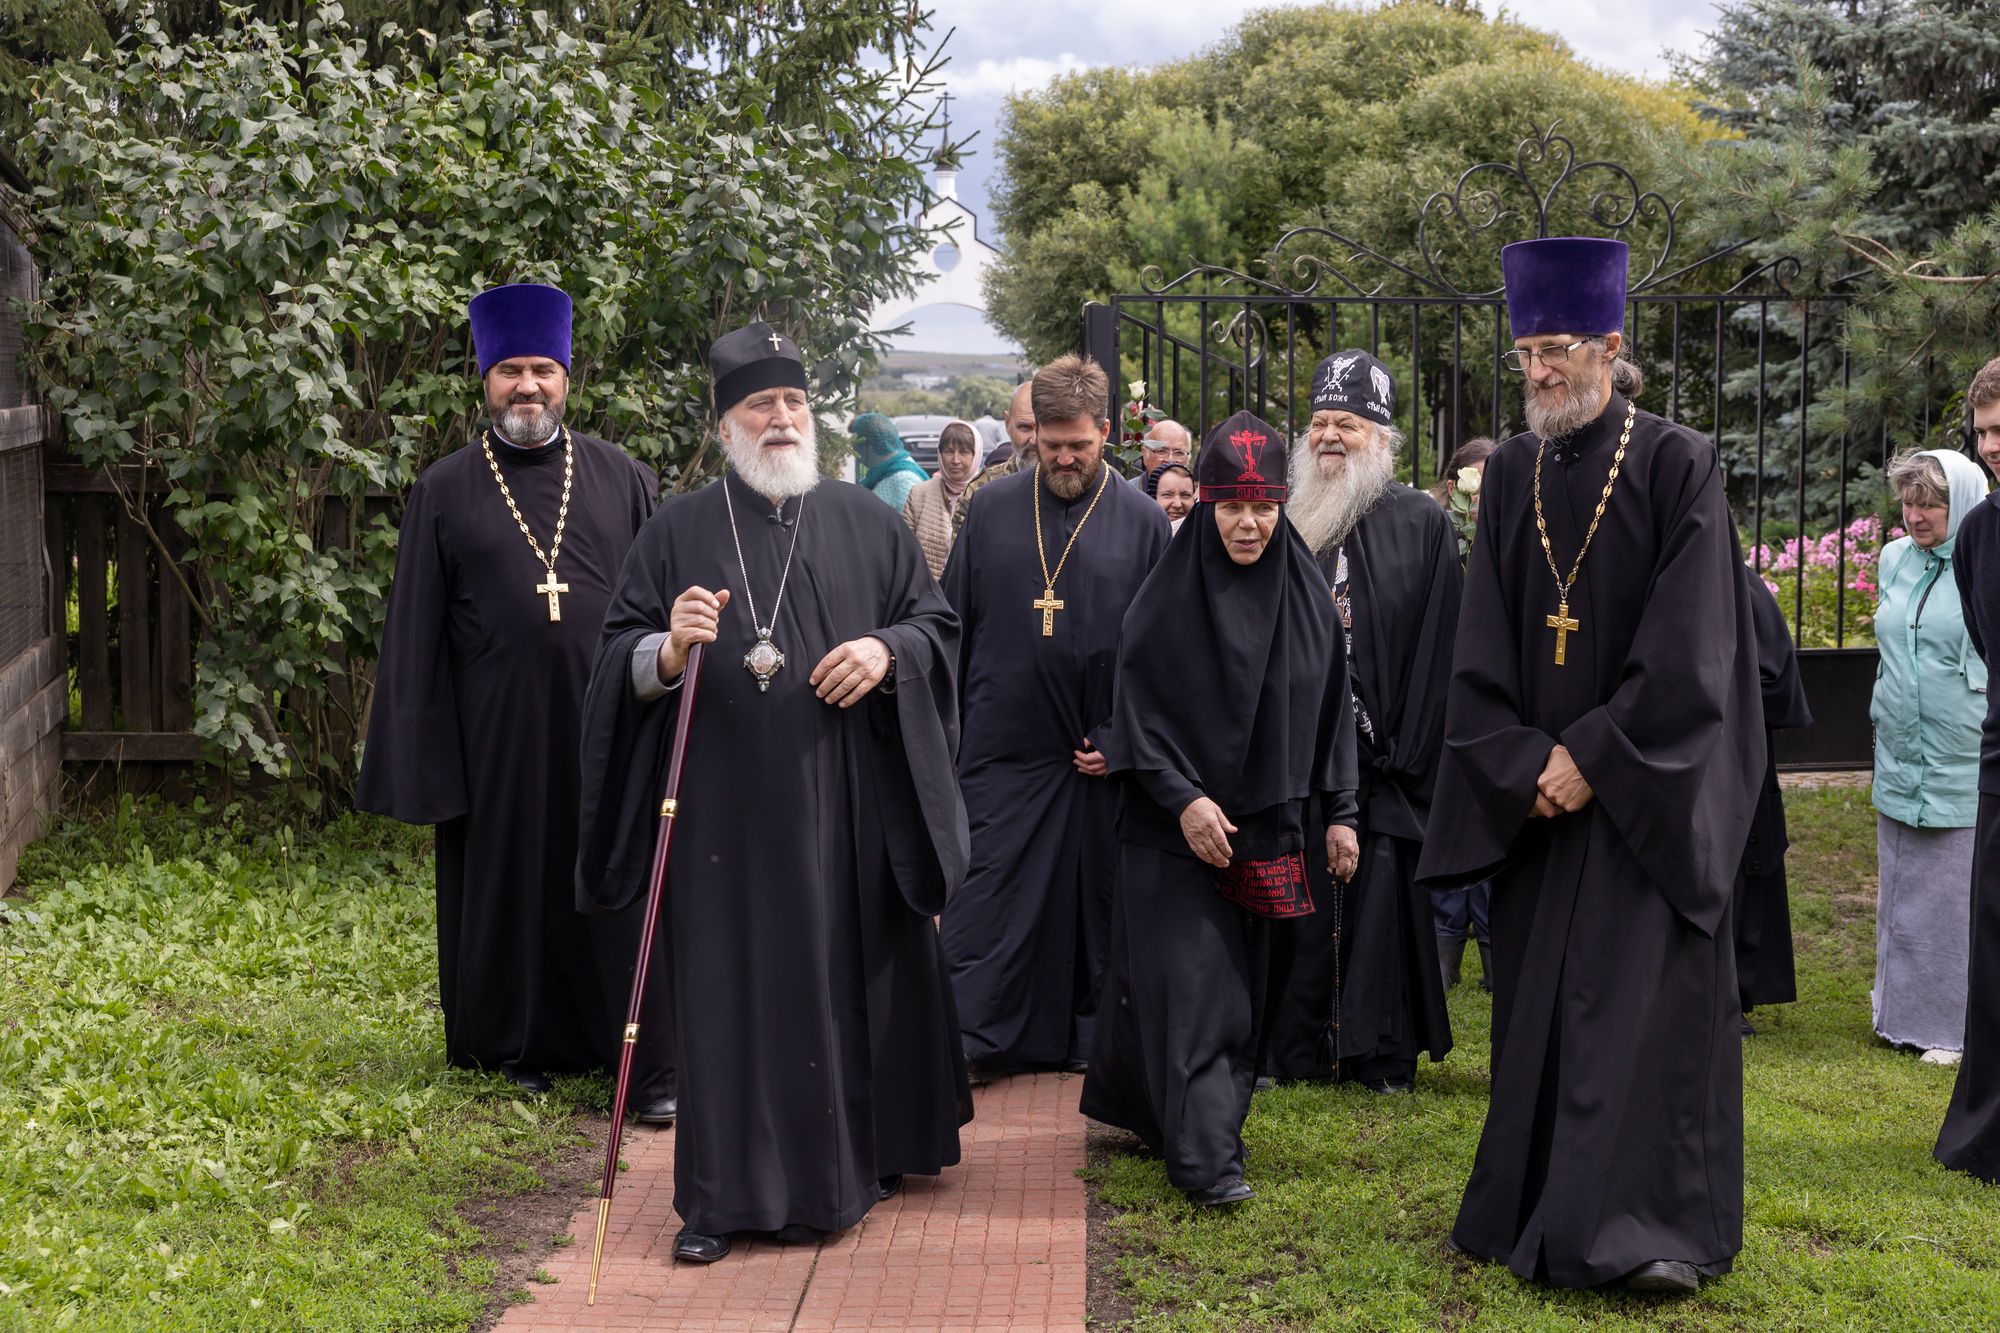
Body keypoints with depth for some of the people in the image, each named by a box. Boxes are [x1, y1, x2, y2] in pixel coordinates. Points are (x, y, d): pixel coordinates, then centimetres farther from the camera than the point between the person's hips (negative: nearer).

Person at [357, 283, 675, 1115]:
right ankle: (521, 1049, 23)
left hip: (607, 724, 0)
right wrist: (423, 756, 0)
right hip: (497, 731, 0)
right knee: (509, 887, 8)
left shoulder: (621, 480, 6)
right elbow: (415, 627, 4)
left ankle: (650, 1065, 8)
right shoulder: (444, 492, 4)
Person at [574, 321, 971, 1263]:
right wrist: (670, 649, -18)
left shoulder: (865, 524, 9)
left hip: (846, 811, 1)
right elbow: (618, 657, 4)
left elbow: (936, 624, 11)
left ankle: (859, 1158, 26)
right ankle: (723, 1194, 6)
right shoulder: (677, 531, 5)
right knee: (729, 992, 0)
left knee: (848, 979, 8)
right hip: (727, 809, -1)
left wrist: (888, 650, -10)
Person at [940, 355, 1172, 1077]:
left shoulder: (1142, 521, 1)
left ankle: (1088, 1038, 21)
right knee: (985, 905, -1)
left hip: (1103, 758, 0)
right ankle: (963, 1039, 5)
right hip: (1001, 748, 0)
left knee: (1094, 905, 8)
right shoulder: (991, 510, 5)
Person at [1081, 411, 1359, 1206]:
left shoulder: (1305, 594, 4)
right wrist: (1183, 798, -18)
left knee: (1243, 983, 10)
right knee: (1190, 982, -8)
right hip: (1176, 830, -5)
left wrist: (1338, 812, 6)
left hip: (1268, 826, 5)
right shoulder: (1167, 597, -7)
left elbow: (1331, 707, 9)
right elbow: (1137, 708, -8)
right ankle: (1203, 1156, -8)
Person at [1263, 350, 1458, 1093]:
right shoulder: (1288, 523, 11)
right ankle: (1295, 1049, 13)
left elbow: (1436, 648, -3)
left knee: (1379, 903, 0)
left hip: (1378, 753, -3)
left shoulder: (1422, 525, 1)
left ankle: (1384, 1053, 10)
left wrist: (1407, 749, -9)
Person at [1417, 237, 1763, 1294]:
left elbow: (1686, 651, -12)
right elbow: (1481, 649, 6)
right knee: (1536, 998, 8)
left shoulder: (1677, 467, -7)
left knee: (1644, 997, -7)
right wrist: (1524, 764, -6)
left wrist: (1593, 757, -14)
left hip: (1647, 789, -5)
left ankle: (1648, 1225, -4)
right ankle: (1539, 1211, 19)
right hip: (1538, 794, 5)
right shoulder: (1510, 474, 7)